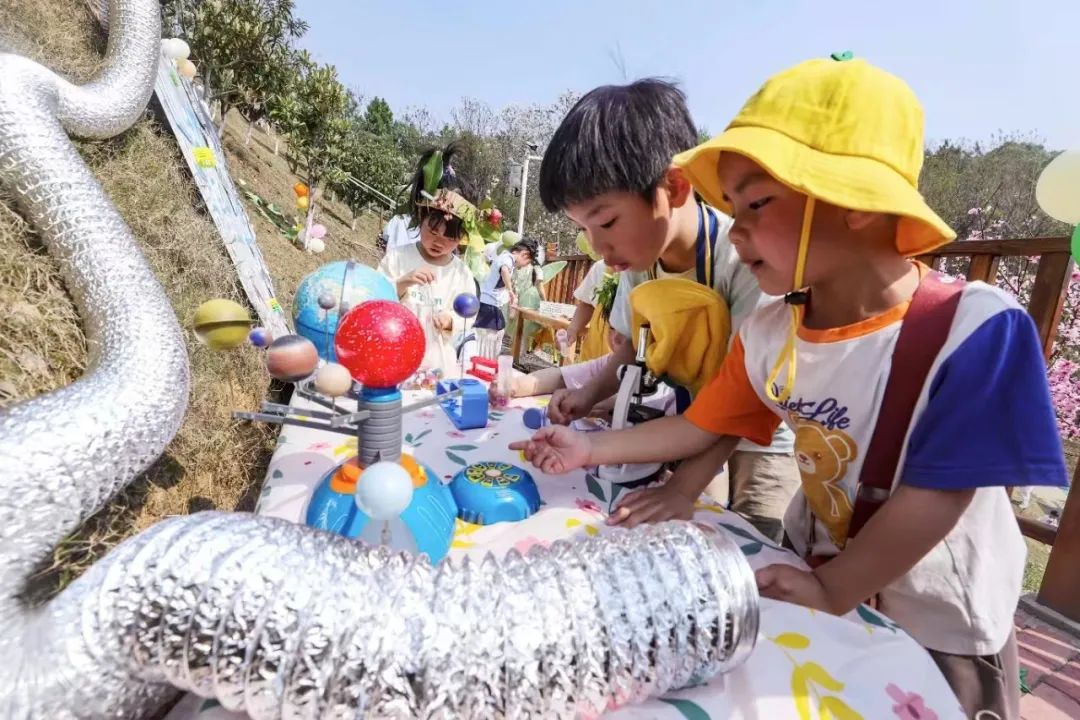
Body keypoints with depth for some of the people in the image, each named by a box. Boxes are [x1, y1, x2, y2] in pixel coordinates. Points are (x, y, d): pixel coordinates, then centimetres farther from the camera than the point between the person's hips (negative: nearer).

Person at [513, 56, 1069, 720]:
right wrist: (590, 449, -5)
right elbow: (706, 425, -4)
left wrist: (833, 590, -21)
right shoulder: (766, 334, -13)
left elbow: (940, 493, -25)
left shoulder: (974, 326, -27)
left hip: (938, 626, -3)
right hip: (813, 579, 4)